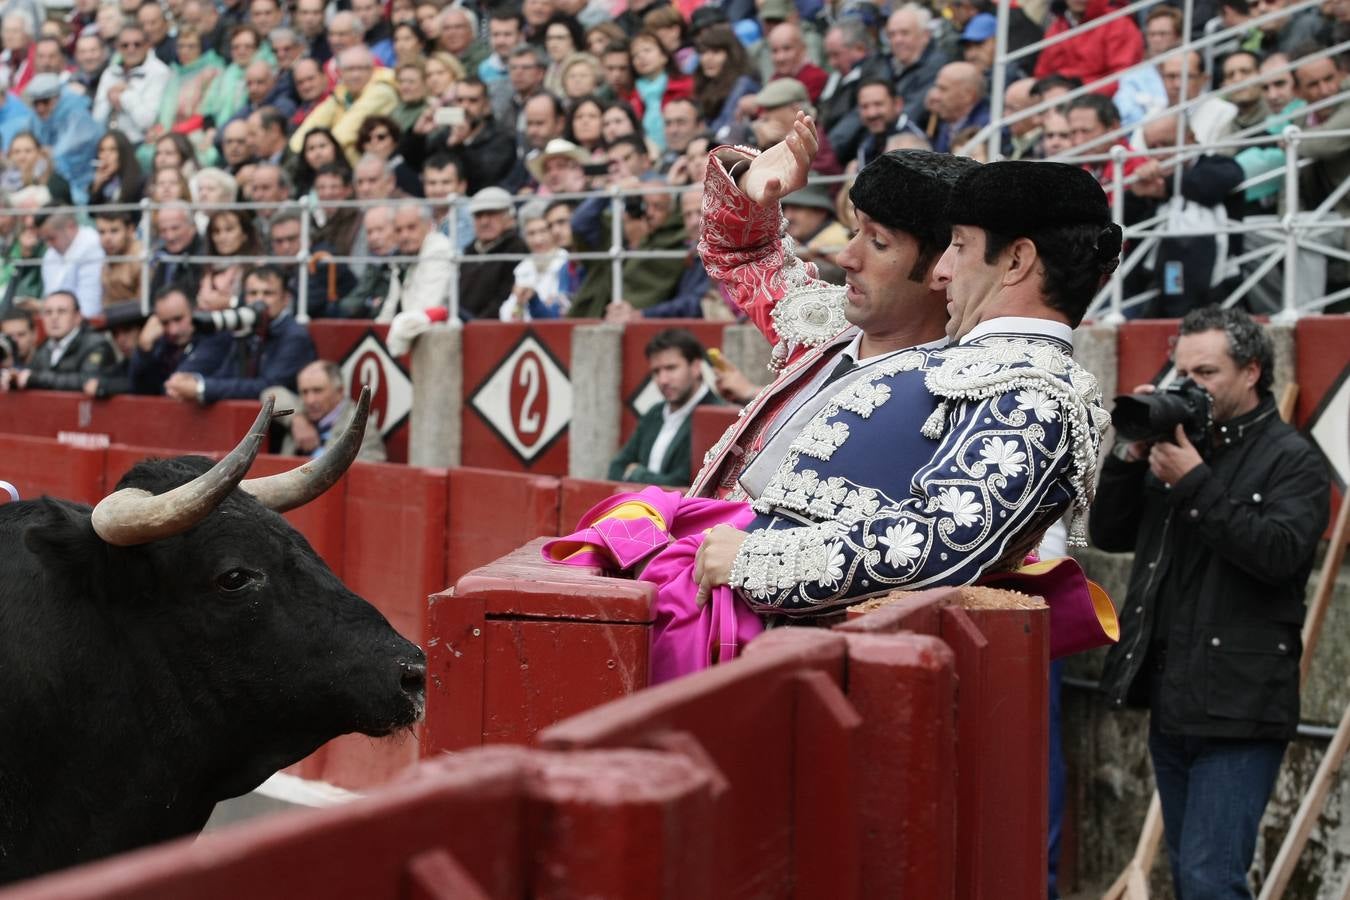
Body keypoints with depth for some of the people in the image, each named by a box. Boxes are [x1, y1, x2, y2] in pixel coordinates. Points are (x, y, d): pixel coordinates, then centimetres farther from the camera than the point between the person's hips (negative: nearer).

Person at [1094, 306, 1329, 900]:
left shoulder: (1291, 459, -3)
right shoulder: (1182, 444, 13)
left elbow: (1280, 552, -19)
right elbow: (1109, 534, 11)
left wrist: (1196, 484, -19)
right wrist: (1132, 455, -3)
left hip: (1237, 709, -7)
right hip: (1171, 702, 7)